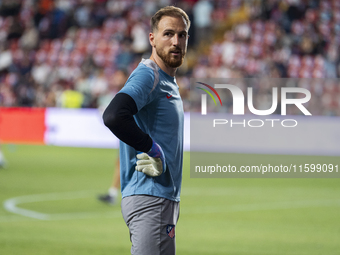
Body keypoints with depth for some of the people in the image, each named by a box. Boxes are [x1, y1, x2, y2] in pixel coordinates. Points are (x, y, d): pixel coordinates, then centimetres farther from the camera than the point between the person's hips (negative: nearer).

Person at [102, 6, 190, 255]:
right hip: (149, 197, -10)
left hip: (165, 199, 10)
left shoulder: (169, 83, 21)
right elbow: (113, 116, -28)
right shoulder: (148, 74, -10)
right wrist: (154, 149, -18)